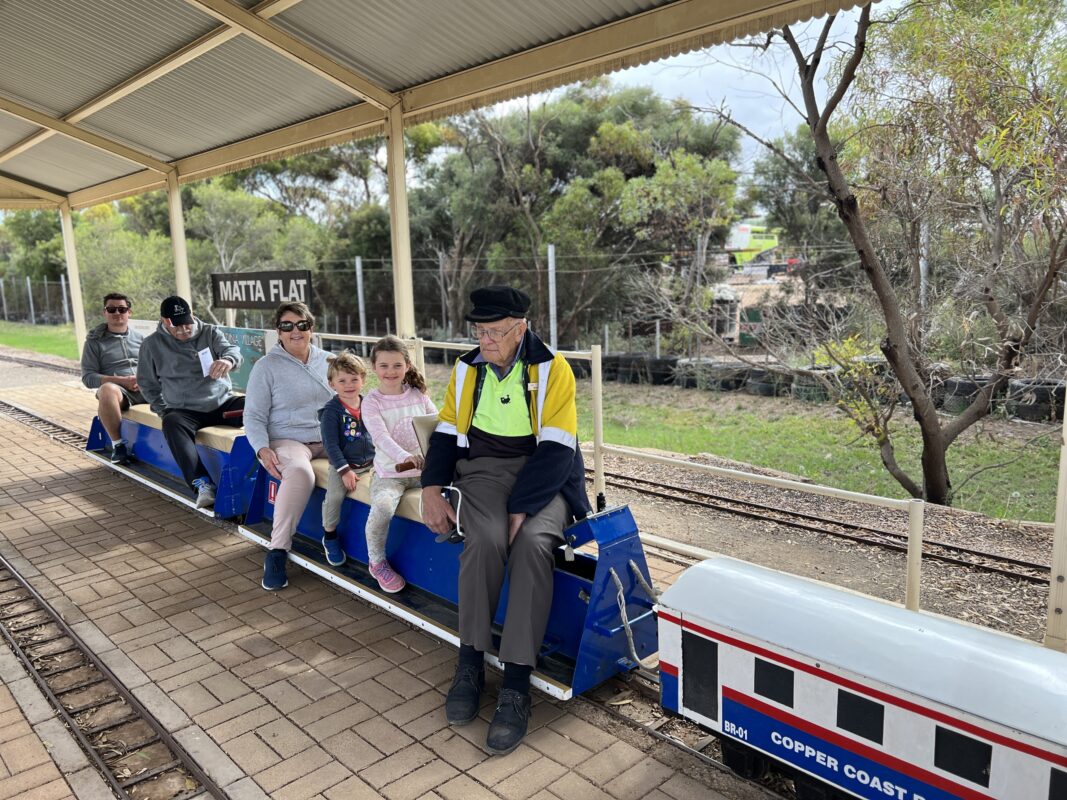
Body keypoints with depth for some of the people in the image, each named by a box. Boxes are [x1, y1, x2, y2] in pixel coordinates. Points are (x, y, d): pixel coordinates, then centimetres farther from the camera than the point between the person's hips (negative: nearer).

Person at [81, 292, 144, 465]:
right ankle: (118, 444, -24)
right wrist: (122, 381, -11)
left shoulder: (140, 339, 22)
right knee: (107, 389, -40)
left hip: (146, 390, 2)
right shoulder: (95, 341, 13)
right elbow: (88, 377, 4)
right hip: (119, 392, -2)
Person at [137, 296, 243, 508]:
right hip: (184, 410, -1)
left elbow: (231, 349, -11)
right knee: (172, 423, -36)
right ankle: (201, 484, -45)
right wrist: (163, 411, 1)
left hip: (223, 403, 1)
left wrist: (228, 360, -37)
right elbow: (148, 383, 15)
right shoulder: (152, 344, 8)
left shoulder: (210, 333, 8)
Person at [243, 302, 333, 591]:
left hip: (329, 439, 5)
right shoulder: (266, 366, 4)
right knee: (300, 472, -39)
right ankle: (277, 551, -27)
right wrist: (262, 449, -16)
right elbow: (254, 416, 2)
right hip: (288, 439, -4)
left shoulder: (328, 361, 14)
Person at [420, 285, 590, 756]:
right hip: (483, 468, 2)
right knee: (485, 538, -30)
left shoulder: (551, 369, -6)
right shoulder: (467, 369, 7)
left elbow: (555, 449, -12)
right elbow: (446, 431, 11)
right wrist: (431, 490, -4)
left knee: (532, 543, -32)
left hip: (541, 474, -2)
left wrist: (520, 509, -21)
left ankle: (516, 686, -23)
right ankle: (470, 664, -12)